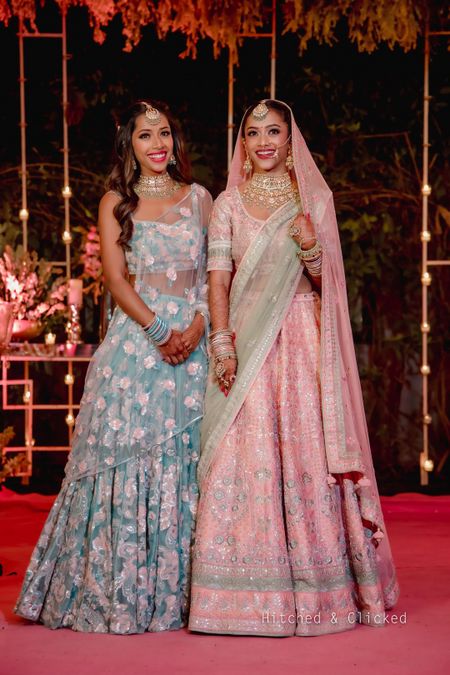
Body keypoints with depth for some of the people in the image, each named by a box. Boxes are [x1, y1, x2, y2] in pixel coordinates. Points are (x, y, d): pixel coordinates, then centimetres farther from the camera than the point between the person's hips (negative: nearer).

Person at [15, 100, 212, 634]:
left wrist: (197, 326, -9)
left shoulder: (199, 198, 13)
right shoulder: (116, 202, 7)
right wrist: (158, 329, -15)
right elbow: (115, 278, -2)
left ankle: (176, 589, 9)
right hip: (135, 338, -2)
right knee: (127, 454, -4)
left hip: (193, 340, 2)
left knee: (187, 457, 1)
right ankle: (119, 593, 4)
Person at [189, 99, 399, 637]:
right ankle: (251, 590, 1)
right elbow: (218, 279, 2)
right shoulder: (228, 204, 9)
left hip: (302, 343, 0)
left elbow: (327, 283, 7)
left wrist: (310, 249, -14)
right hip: (247, 342, 0)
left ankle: (316, 588, 7)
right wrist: (223, 347, -10)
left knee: (306, 452, -3)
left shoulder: (314, 199, 9)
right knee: (244, 455, -5)